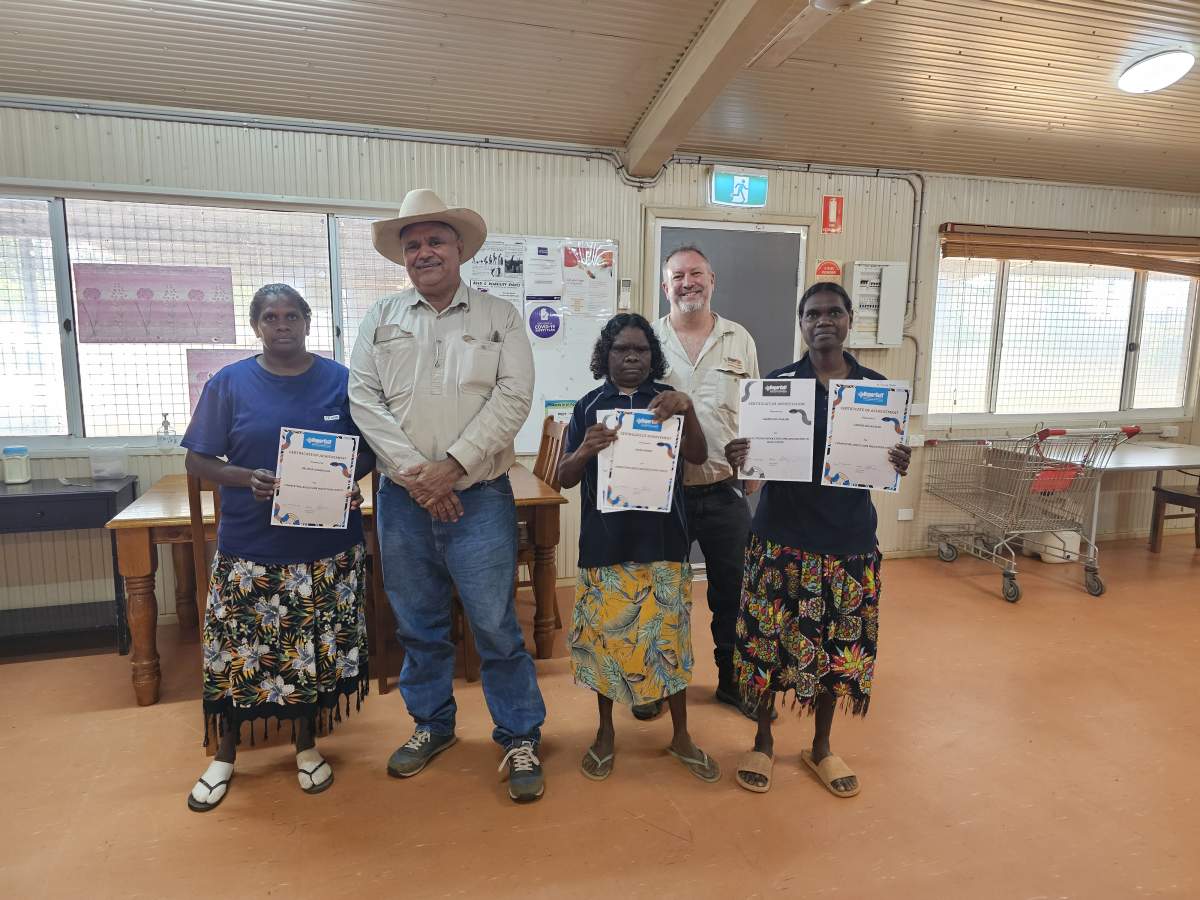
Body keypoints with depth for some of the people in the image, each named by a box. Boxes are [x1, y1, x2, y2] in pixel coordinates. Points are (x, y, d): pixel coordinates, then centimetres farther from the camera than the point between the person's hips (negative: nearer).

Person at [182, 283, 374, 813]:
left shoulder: (341, 381, 2)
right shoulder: (228, 384, 0)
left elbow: (369, 451, 7)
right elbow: (197, 461, 1)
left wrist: (348, 479, -14)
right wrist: (247, 478, -18)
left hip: (328, 549, 1)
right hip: (249, 551, 0)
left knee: (317, 649, 10)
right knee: (238, 651, 7)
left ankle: (307, 745, 34)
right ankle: (224, 755, 32)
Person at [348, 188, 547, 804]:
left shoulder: (498, 317, 3)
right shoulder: (381, 319, 9)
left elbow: (513, 399, -7)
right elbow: (364, 399, 0)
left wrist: (452, 466, -15)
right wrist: (414, 472, -12)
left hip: (479, 497, -2)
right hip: (402, 498, 3)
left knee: (496, 626, 1)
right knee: (418, 625, 15)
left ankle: (520, 738, 19)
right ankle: (432, 724, 35)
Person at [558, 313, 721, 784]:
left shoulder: (667, 399, 3)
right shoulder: (589, 405, 2)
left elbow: (698, 457, -8)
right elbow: (565, 479, 0)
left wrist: (688, 410, -24)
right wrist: (584, 451, -20)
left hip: (662, 539, 0)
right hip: (605, 542, 0)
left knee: (669, 636, 7)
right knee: (604, 636, 9)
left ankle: (681, 736, 27)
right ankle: (606, 731, 30)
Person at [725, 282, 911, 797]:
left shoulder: (876, 387, 2)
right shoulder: (777, 382, -3)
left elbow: (883, 463, 6)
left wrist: (899, 466, -17)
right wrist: (738, 458, -23)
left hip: (848, 539, 2)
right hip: (782, 536, -1)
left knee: (838, 644, 12)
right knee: (769, 639, 7)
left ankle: (821, 746, 35)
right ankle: (763, 740, 31)